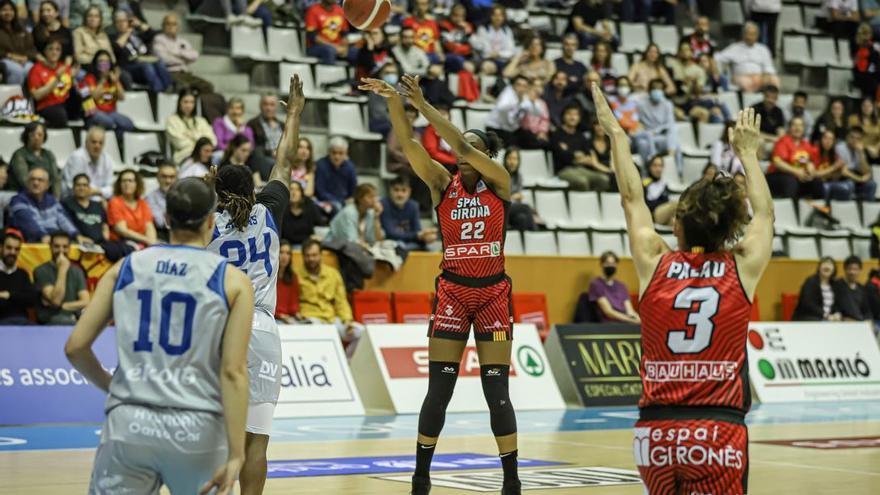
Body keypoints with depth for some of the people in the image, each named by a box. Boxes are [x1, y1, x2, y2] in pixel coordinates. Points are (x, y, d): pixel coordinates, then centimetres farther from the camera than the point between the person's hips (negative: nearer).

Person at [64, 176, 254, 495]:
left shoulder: (125, 268, 8)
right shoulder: (232, 280, 1)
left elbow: (75, 347, 6)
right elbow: (232, 372, -7)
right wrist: (235, 454, -9)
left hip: (128, 423, 1)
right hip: (197, 429, -1)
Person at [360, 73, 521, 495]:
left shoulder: (499, 184, -2)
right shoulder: (443, 185, 3)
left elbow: (463, 145, -17)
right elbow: (409, 145, -11)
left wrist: (422, 104, -23)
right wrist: (393, 100, -26)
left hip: (493, 293, -1)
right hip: (453, 292, 1)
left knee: (497, 390, 0)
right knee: (439, 388, 0)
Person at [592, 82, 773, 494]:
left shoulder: (655, 265, 2)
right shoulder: (742, 269, 1)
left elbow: (632, 199, 17)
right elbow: (764, 213, 21)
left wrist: (616, 133, 28)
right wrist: (747, 153, 33)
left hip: (655, 429, 2)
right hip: (718, 430, -2)